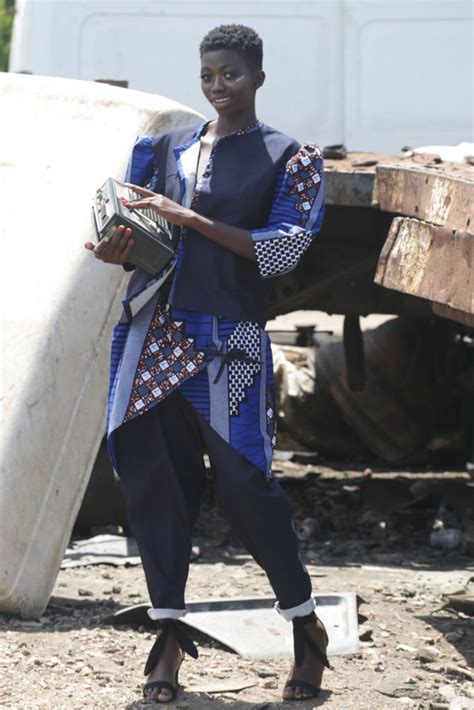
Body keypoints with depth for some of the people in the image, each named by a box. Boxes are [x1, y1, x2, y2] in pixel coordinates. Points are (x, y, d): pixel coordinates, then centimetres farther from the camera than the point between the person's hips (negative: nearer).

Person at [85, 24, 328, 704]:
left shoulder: (291, 158, 4)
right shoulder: (168, 147, 17)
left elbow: (281, 250, -8)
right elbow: (140, 233, 17)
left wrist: (189, 218, -14)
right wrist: (116, 249, -7)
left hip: (229, 340, -4)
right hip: (152, 331, 4)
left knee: (244, 483, -8)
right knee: (152, 475, 0)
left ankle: (307, 626, 8)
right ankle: (169, 631, 10)